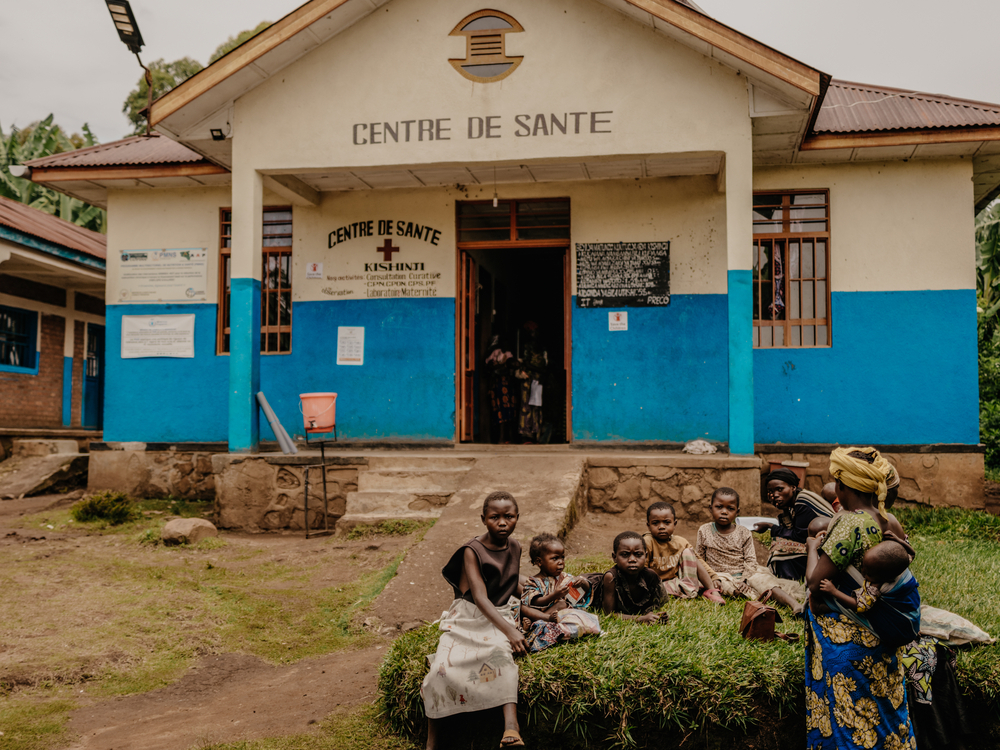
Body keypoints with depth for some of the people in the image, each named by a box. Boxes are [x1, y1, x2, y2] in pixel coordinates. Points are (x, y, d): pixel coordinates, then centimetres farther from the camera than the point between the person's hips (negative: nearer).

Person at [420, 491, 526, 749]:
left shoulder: (515, 548, 6)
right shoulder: (472, 551, -10)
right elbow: (480, 597, -20)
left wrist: (511, 626, 14)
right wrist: (509, 630, -31)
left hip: (500, 616, 2)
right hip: (468, 617, -2)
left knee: (500, 652, -35)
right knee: (442, 668, -27)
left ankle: (511, 727, -49)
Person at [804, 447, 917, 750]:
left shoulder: (850, 523, -24)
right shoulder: (889, 522, 1)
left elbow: (815, 583, -22)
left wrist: (813, 547, -4)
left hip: (842, 634, -8)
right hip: (877, 632, 8)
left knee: (844, 716, 5)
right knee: (880, 707, 19)